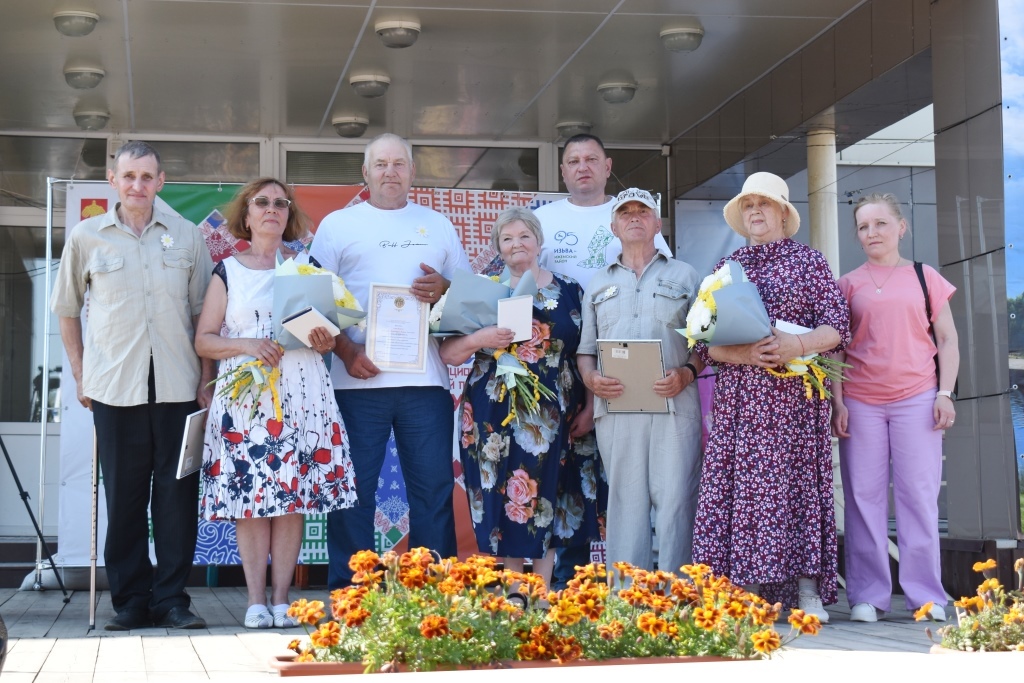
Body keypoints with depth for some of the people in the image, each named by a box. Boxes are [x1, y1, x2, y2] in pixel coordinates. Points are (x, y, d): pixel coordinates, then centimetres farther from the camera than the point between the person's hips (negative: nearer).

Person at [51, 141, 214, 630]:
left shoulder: (186, 237, 6)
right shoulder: (86, 237, 5)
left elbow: (204, 313, 10)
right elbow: (66, 310, 13)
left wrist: (206, 379, 4)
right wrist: (80, 375, 7)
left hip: (178, 386, 1)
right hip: (115, 387, 0)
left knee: (177, 493, 1)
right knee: (123, 497, 3)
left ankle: (171, 598, 9)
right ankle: (130, 600, 12)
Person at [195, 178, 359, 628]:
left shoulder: (306, 265, 15)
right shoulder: (228, 271, 10)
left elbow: (330, 327, 15)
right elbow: (203, 340, 6)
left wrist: (326, 341, -8)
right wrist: (245, 345, -12)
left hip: (302, 393, 1)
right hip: (245, 394, -1)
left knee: (293, 495, -4)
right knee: (249, 495, -6)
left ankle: (282, 599, 2)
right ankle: (256, 601, 1)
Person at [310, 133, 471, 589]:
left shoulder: (438, 226, 17)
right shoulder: (337, 225, 10)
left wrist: (444, 288, -5)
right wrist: (347, 352, -10)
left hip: (426, 378, 2)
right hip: (358, 378, -2)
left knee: (434, 487, 1)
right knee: (353, 489, -1)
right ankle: (347, 594, 6)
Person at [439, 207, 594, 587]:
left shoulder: (569, 292, 8)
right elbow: (447, 355, 1)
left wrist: (589, 409, 2)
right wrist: (480, 338, -17)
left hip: (553, 419, 1)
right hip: (497, 417, -1)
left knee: (546, 504, 4)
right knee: (506, 503, 0)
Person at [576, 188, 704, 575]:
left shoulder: (685, 276, 14)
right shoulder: (599, 285, 21)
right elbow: (585, 349, 18)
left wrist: (688, 373, -11)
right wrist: (591, 379, -3)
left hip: (675, 404, -2)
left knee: (675, 500, -6)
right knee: (625, 502, 2)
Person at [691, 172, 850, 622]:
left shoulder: (808, 261, 8)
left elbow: (837, 327, 1)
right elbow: (704, 340, 8)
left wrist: (796, 345, -17)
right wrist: (741, 354, -11)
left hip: (794, 398, -3)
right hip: (738, 396, 3)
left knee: (796, 481, -7)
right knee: (739, 485, -4)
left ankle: (808, 592, -4)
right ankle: (747, 593, -2)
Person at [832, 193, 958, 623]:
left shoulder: (925, 278, 8)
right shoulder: (848, 284, 8)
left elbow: (948, 341, 8)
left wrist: (945, 394, -2)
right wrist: (837, 400, -2)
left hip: (916, 398, -1)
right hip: (861, 402, 1)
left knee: (919, 495, 0)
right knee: (864, 496, 1)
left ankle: (925, 594, 7)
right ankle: (867, 595, 7)